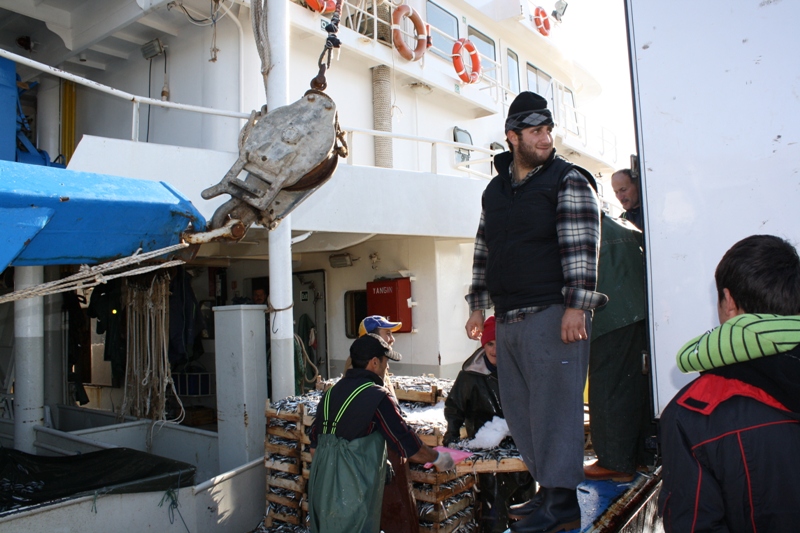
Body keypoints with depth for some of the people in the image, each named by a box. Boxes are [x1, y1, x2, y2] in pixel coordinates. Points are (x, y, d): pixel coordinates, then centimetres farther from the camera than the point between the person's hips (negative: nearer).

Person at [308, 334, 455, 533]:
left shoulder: (332, 392, 8)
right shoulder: (377, 397, -13)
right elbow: (411, 449, -11)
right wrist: (439, 458, 6)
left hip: (320, 488, 7)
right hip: (351, 493, -7)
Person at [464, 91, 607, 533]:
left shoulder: (568, 180, -1)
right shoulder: (494, 190, 18)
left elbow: (581, 246, -10)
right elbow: (483, 252, 21)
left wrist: (577, 306, -18)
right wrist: (477, 305, 18)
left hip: (553, 314, -7)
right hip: (508, 320, 7)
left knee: (554, 406, -4)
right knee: (519, 410, 11)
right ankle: (546, 488, 25)